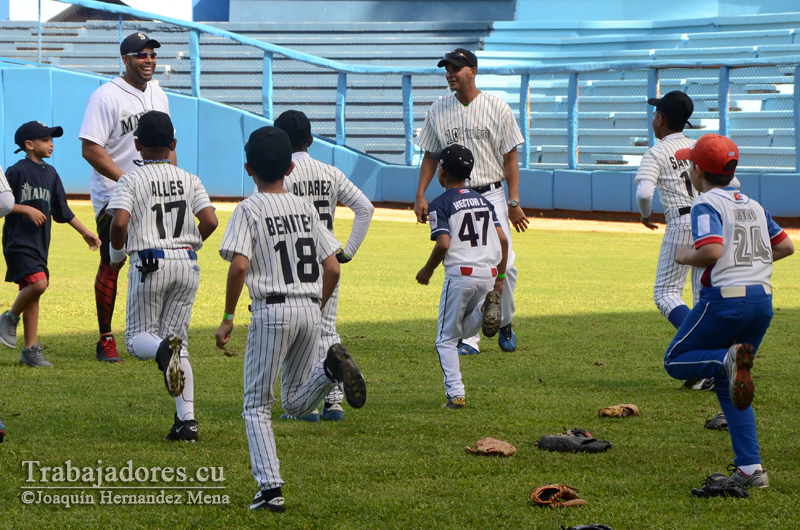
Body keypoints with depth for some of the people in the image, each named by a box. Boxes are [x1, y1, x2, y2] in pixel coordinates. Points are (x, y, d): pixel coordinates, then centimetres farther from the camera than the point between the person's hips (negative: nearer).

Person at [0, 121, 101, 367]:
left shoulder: (50, 173, 13)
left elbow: (61, 210, 20)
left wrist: (85, 233, 19)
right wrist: (27, 210, -18)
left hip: (40, 243, 7)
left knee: (32, 291, 8)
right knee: (38, 283, -24)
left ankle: (30, 350, 11)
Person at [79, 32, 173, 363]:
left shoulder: (158, 96, 11)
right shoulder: (106, 97, -12)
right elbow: (90, 149, -18)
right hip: (113, 196, -6)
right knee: (111, 265, -2)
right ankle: (106, 341, 4)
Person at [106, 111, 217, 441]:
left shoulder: (131, 180, -2)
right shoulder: (189, 180, 7)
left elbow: (119, 222, -16)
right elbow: (210, 221, -4)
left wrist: (116, 255, 3)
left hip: (149, 263, -3)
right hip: (187, 264, 3)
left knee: (138, 339, 8)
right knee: (179, 340, 11)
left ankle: (163, 348, -32)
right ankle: (187, 420, 0)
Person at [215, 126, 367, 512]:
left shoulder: (249, 210, -3)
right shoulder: (306, 208, 12)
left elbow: (239, 265, -16)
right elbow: (332, 268, 9)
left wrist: (228, 317, -7)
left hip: (272, 310, -4)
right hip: (310, 309, 5)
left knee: (257, 405, 5)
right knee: (298, 404, 14)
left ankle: (270, 488, -7)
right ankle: (330, 368, -17)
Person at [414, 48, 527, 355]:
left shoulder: (497, 108, 0)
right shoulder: (438, 111, 7)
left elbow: (510, 157, 1)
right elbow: (430, 156, 14)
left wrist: (514, 202, -4)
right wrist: (420, 196, 4)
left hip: (492, 195, -2)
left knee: (504, 264, -9)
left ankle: (504, 323, 16)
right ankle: (468, 338, 0)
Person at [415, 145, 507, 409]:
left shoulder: (441, 204, -2)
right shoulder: (483, 201, 16)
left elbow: (443, 244, -14)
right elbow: (503, 240, 9)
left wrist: (427, 270, 2)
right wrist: (500, 278, 14)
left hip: (460, 274, -5)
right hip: (489, 273, 5)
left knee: (446, 339, 6)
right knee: (462, 331, 21)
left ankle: (456, 394, -6)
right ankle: (486, 307, -10)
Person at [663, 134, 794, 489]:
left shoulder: (706, 204, -7)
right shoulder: (753, 205, 17)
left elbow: (712, 250, -21)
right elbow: (785, 246, 19)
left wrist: (686, 257, -1)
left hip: (724, 297, -7)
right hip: (763, 298, 7)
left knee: (676, 362, 11)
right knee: (725, 384, 18)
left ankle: (729, 359, -22)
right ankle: (750, 469, 4)